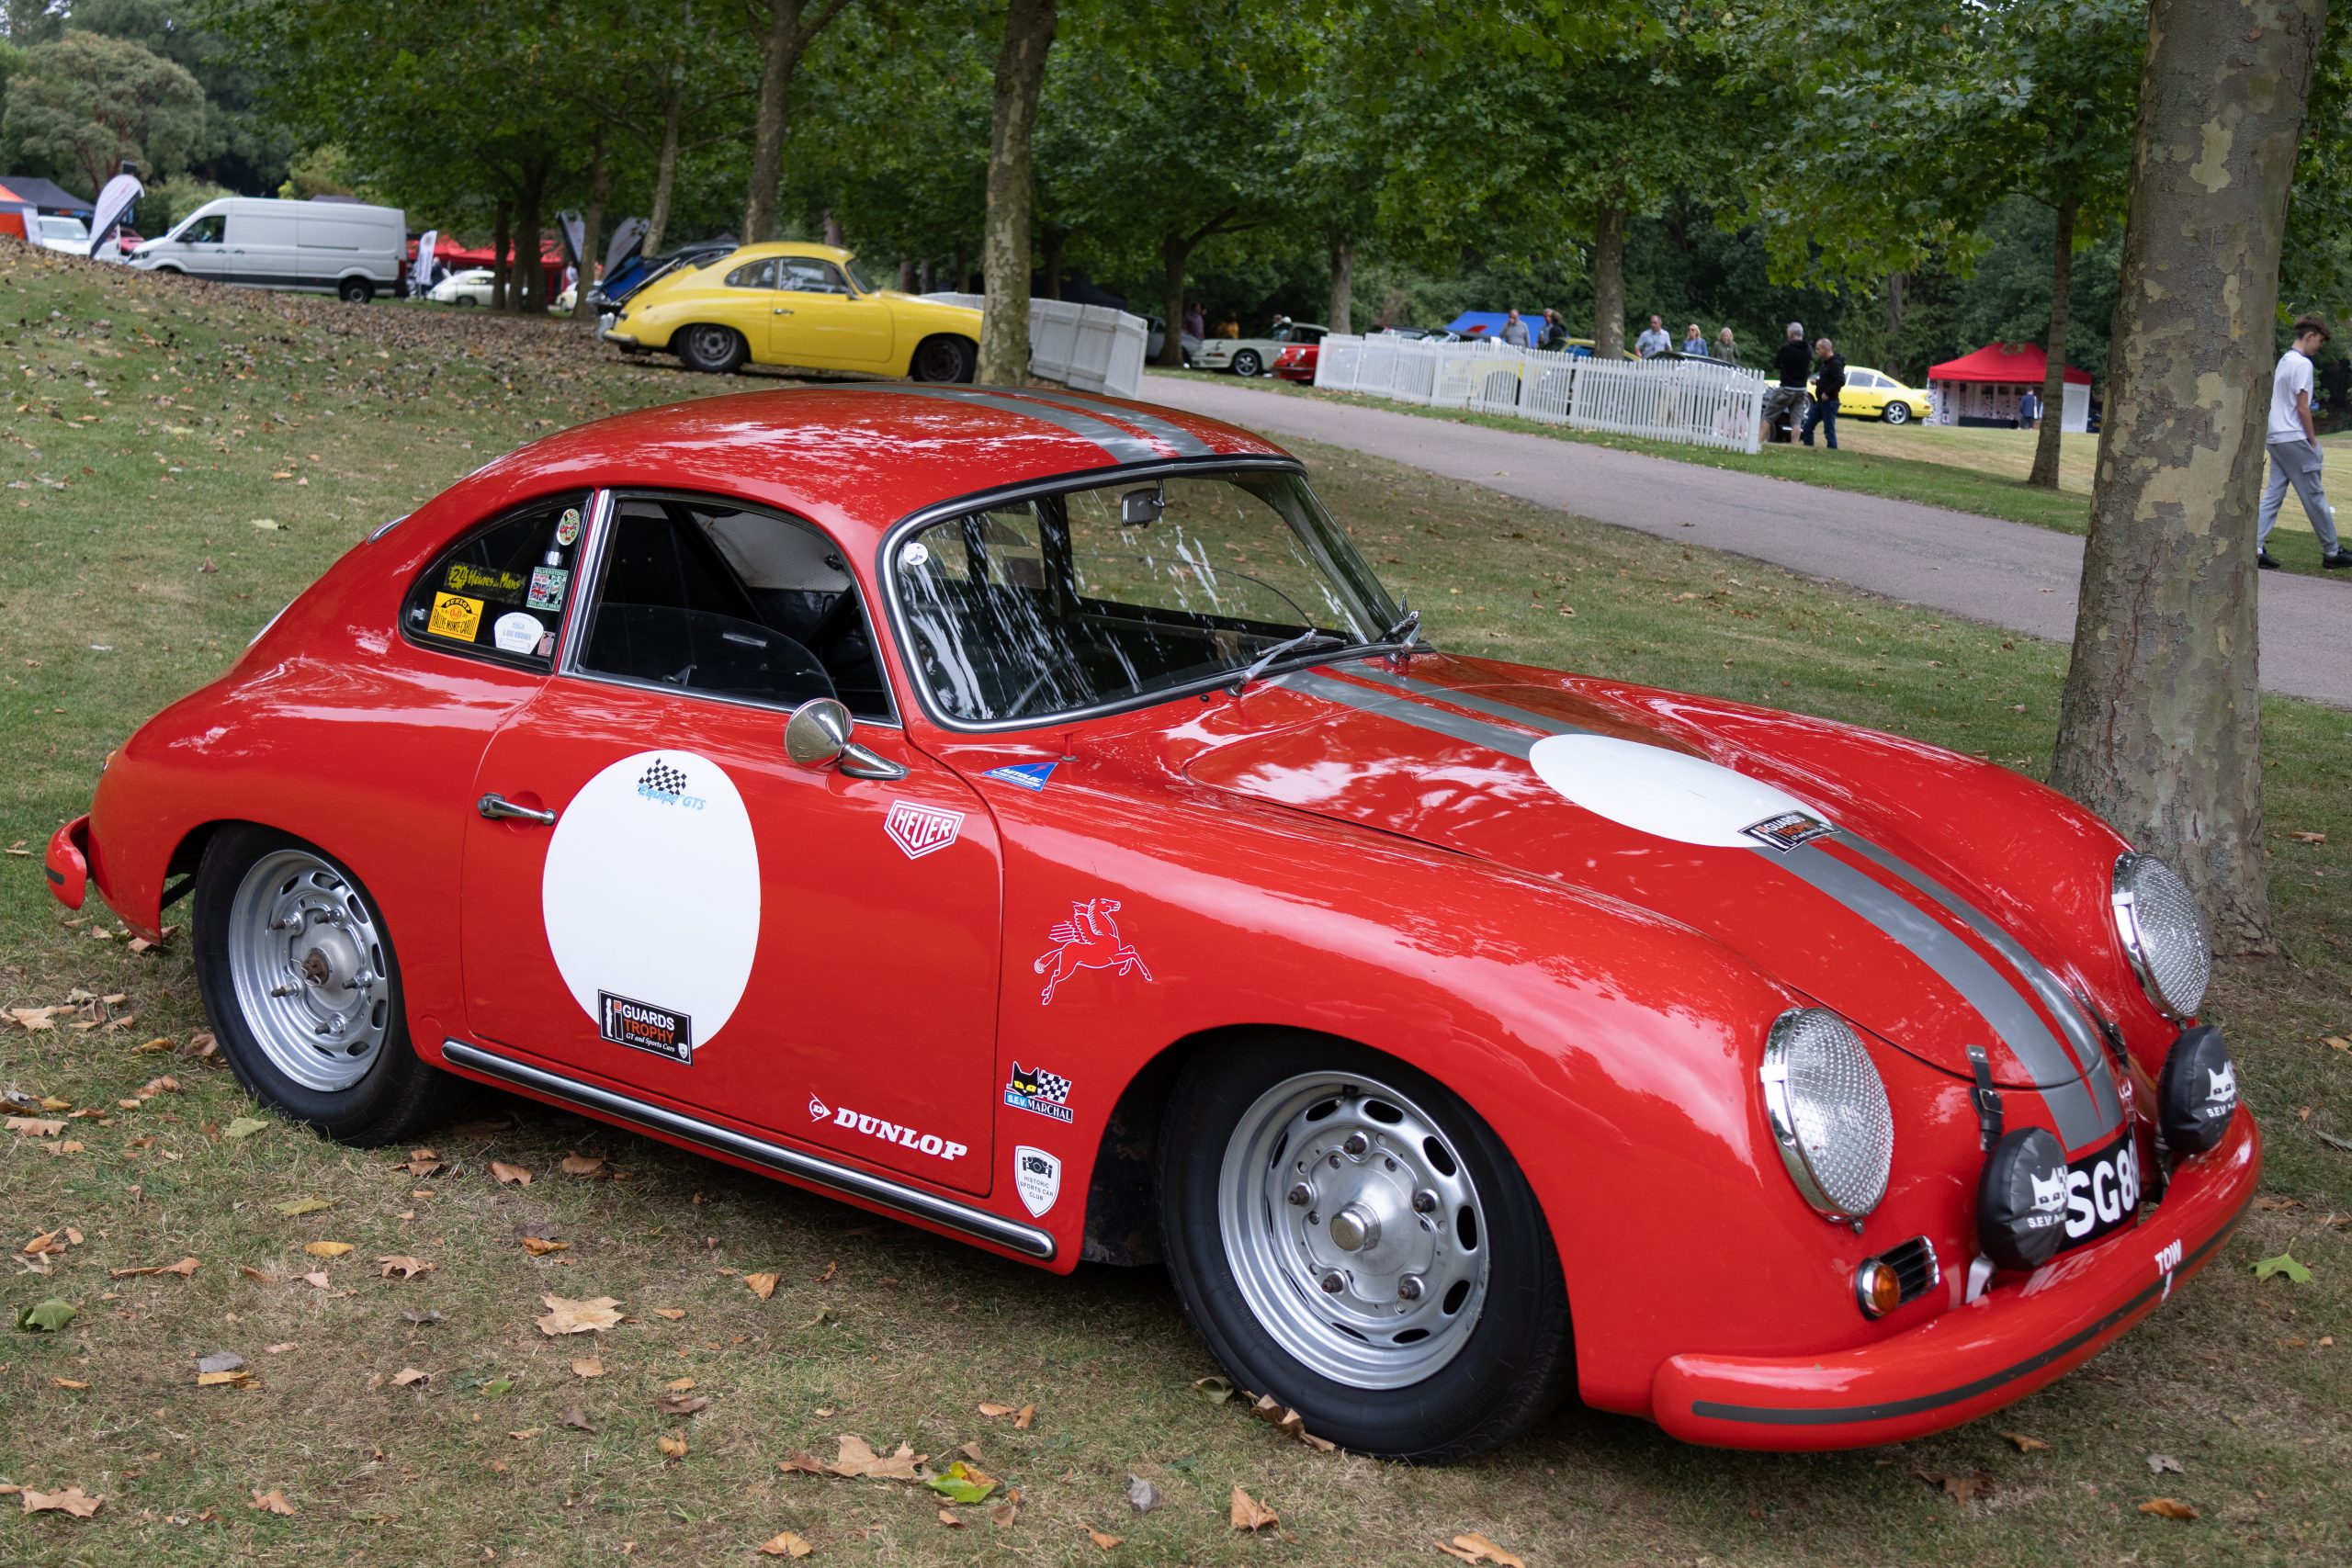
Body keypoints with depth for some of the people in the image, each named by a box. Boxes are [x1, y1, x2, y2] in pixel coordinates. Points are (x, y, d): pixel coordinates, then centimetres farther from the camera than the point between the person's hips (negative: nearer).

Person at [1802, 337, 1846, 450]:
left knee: (1829, 430, -5)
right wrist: (1816, 381, 8)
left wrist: (1827, 393, -23)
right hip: (1820, 401, 10)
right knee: (1807, 426, 10)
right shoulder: (1824, 363, 15)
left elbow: (1841, 381, -26)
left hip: (1829, 401, -10)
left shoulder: (1835, 363, -15)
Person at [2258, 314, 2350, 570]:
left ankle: (2257, 548, -3)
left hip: (2275, 438, 9)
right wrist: (2313, 441, -7)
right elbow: (2302, 408, -15)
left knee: (2273, 494, 6)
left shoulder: (2283, 361, 15)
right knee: (2314, 496, 0)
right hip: (2294, 438, -9)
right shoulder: (2303, 364, -13)